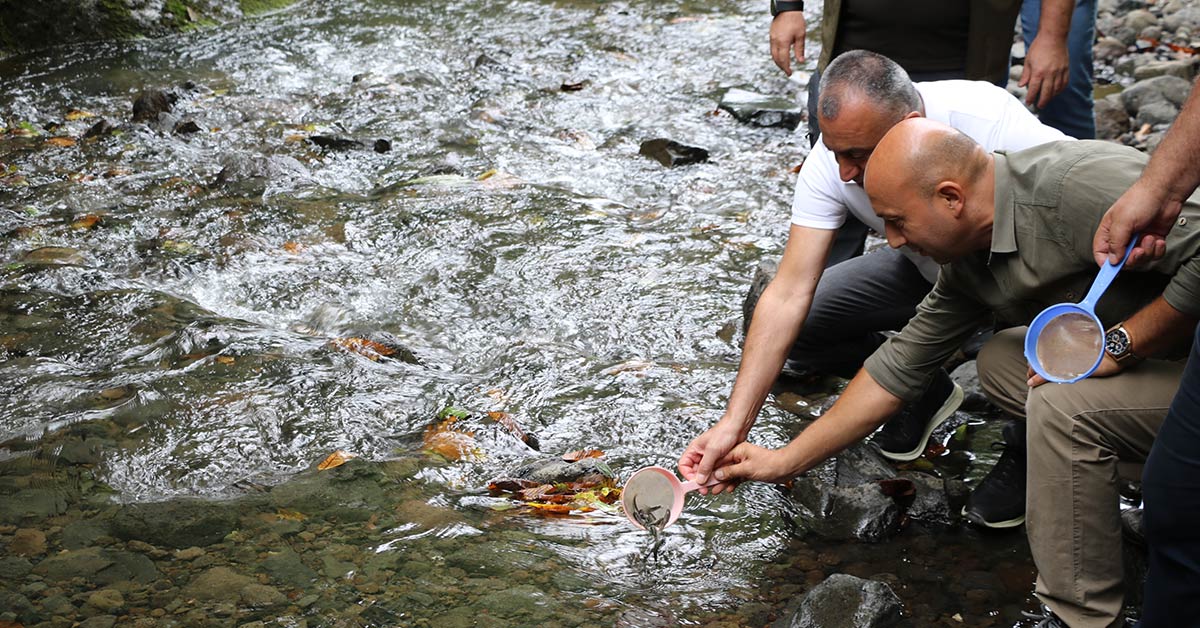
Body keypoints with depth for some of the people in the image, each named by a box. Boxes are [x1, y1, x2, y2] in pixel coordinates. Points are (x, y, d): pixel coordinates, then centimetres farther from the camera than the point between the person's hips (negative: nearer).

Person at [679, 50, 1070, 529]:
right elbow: (788, 296, -26)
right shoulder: (833, 158, -25)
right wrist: (735, 423, -32)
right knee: (800, 327, -13)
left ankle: (1029, 448, -3)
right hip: (927, 270, 4)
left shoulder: (990, 122, -36)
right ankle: (924, 390, 13)